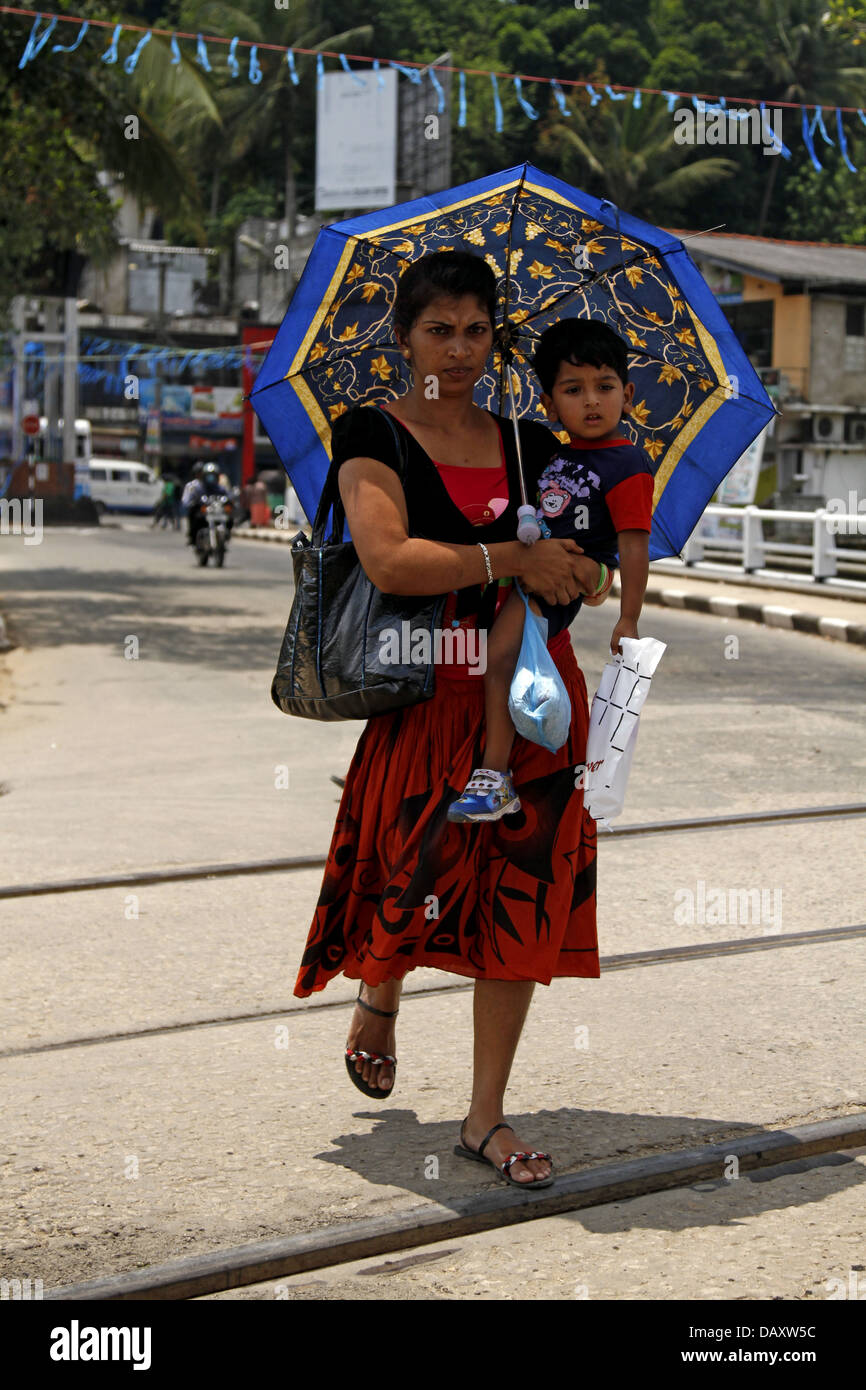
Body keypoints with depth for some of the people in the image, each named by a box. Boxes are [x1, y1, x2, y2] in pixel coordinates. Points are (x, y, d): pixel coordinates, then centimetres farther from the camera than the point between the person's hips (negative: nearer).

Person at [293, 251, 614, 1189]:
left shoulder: (529, 443, 12)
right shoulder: (372, 434, -2)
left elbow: (588, 565, 20)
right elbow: (389, 559, -18)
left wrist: (576, 572, -2)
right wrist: (515, 559, -19)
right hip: (424, 696, -4)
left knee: (520, 899, 2)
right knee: (423, 882, -7)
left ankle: (486, 1118, 12)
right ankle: (378, 1004, 31)